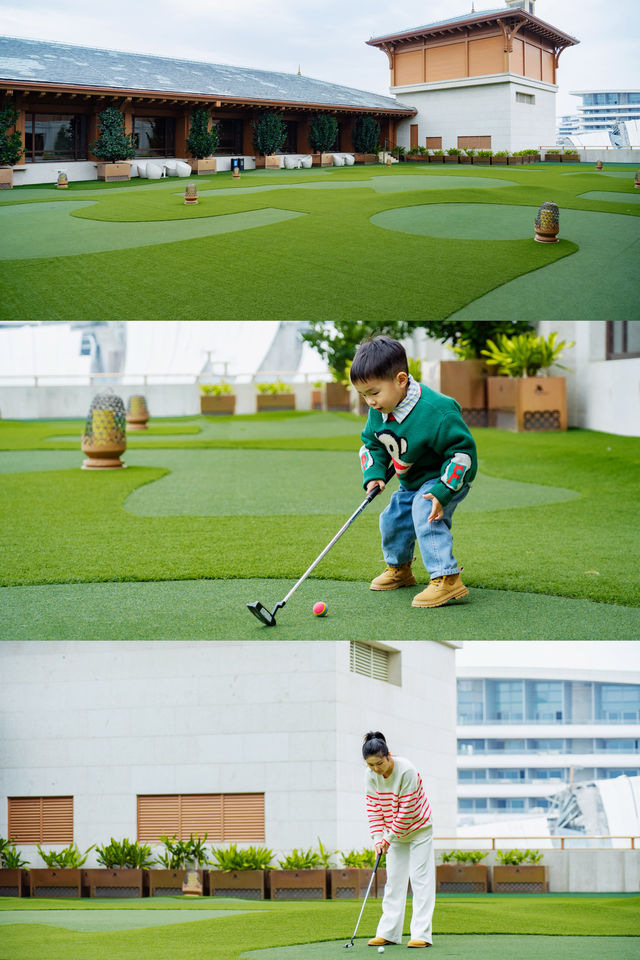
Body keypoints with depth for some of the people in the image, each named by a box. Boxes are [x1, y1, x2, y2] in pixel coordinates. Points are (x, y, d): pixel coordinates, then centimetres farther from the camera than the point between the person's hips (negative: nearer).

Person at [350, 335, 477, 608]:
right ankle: (399, 568, 41)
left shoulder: (435, 411, -35)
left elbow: (462, 452, -29)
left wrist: (442, 492, -33)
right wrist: (373, 475, -11)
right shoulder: (379, 411, -10)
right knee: (392, 519, 13)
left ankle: (446, 579, -29)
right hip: (411, 481, 8)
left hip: (449, 477, -8)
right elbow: (371, 443, 8)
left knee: (426, 513, -28)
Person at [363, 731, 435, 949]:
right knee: (394, 880, 7)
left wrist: (390, 836, -19)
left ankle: (421, 934, -8)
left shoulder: (407, 771, -27)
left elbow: (407, 811, -24)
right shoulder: (371, 775, -8)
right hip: (393, 833, 6)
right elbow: (373, 807, -2)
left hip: (418, 829, -6)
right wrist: (378, 837, -11)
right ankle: (389, 933, 9)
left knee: (420, 880, -6)